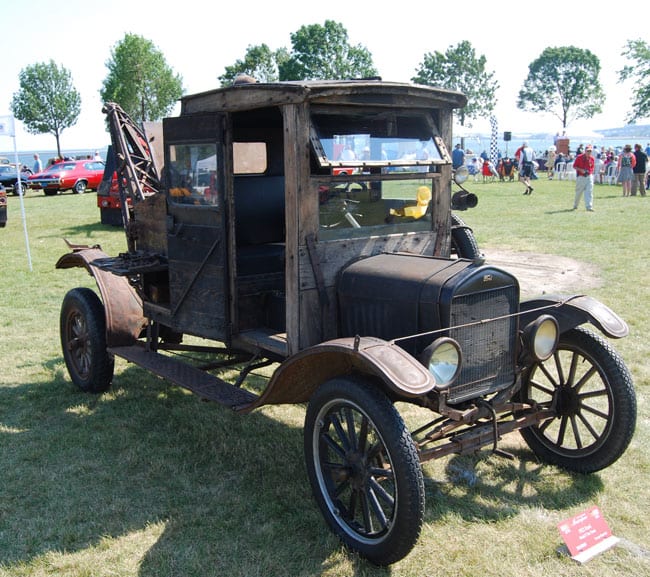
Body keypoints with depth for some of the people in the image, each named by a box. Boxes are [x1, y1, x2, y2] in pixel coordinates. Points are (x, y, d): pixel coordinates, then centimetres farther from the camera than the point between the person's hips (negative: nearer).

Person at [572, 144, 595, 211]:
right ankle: (575, 205, 30)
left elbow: (592, 167, 18)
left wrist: (591, 172, 4)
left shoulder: (592, 159, 4)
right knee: (579, 192, 8)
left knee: (589, 192, -8)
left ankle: (589, 207, -11)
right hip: (580, 177, -2)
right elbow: (574, 166, -4)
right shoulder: (579, 157, -8)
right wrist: (581, 170, -18)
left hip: (589, 177, 2)